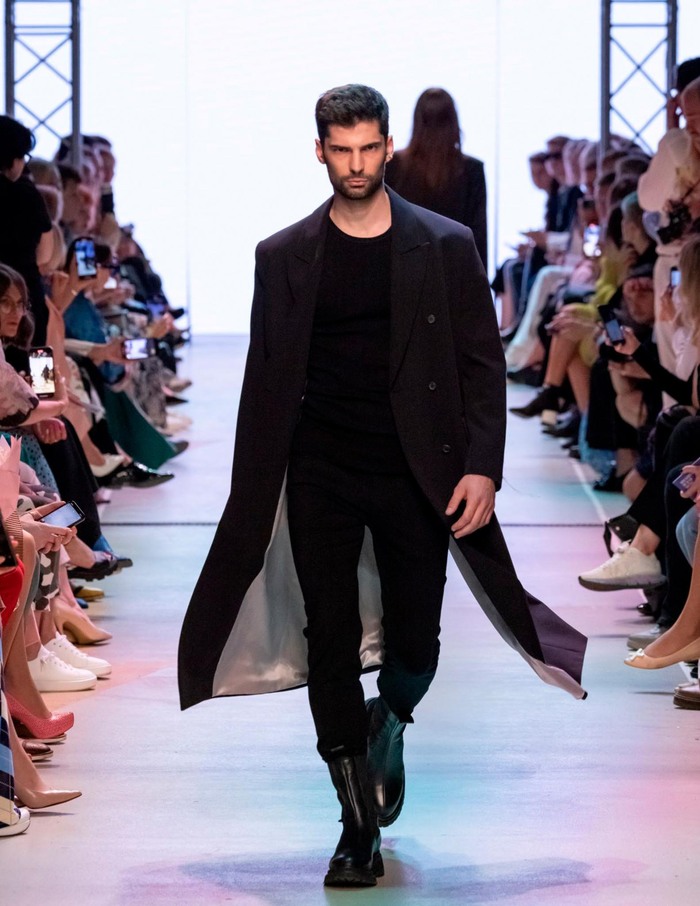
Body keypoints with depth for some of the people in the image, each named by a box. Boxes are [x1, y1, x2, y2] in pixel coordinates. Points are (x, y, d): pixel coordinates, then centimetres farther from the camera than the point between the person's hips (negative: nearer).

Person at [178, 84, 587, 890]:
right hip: (320, 477, 1)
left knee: (414, 642, 1)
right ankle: (360, 823, 10)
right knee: (331, 644, -1)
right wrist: (251, 493, 4)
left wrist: (482, 468, -9)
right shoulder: (283, 257, 4)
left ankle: (388, 728, 38)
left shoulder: (445, 248, 2)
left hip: (416, 475, 0)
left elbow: (483, 365, 2)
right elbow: (266, 380, 7)